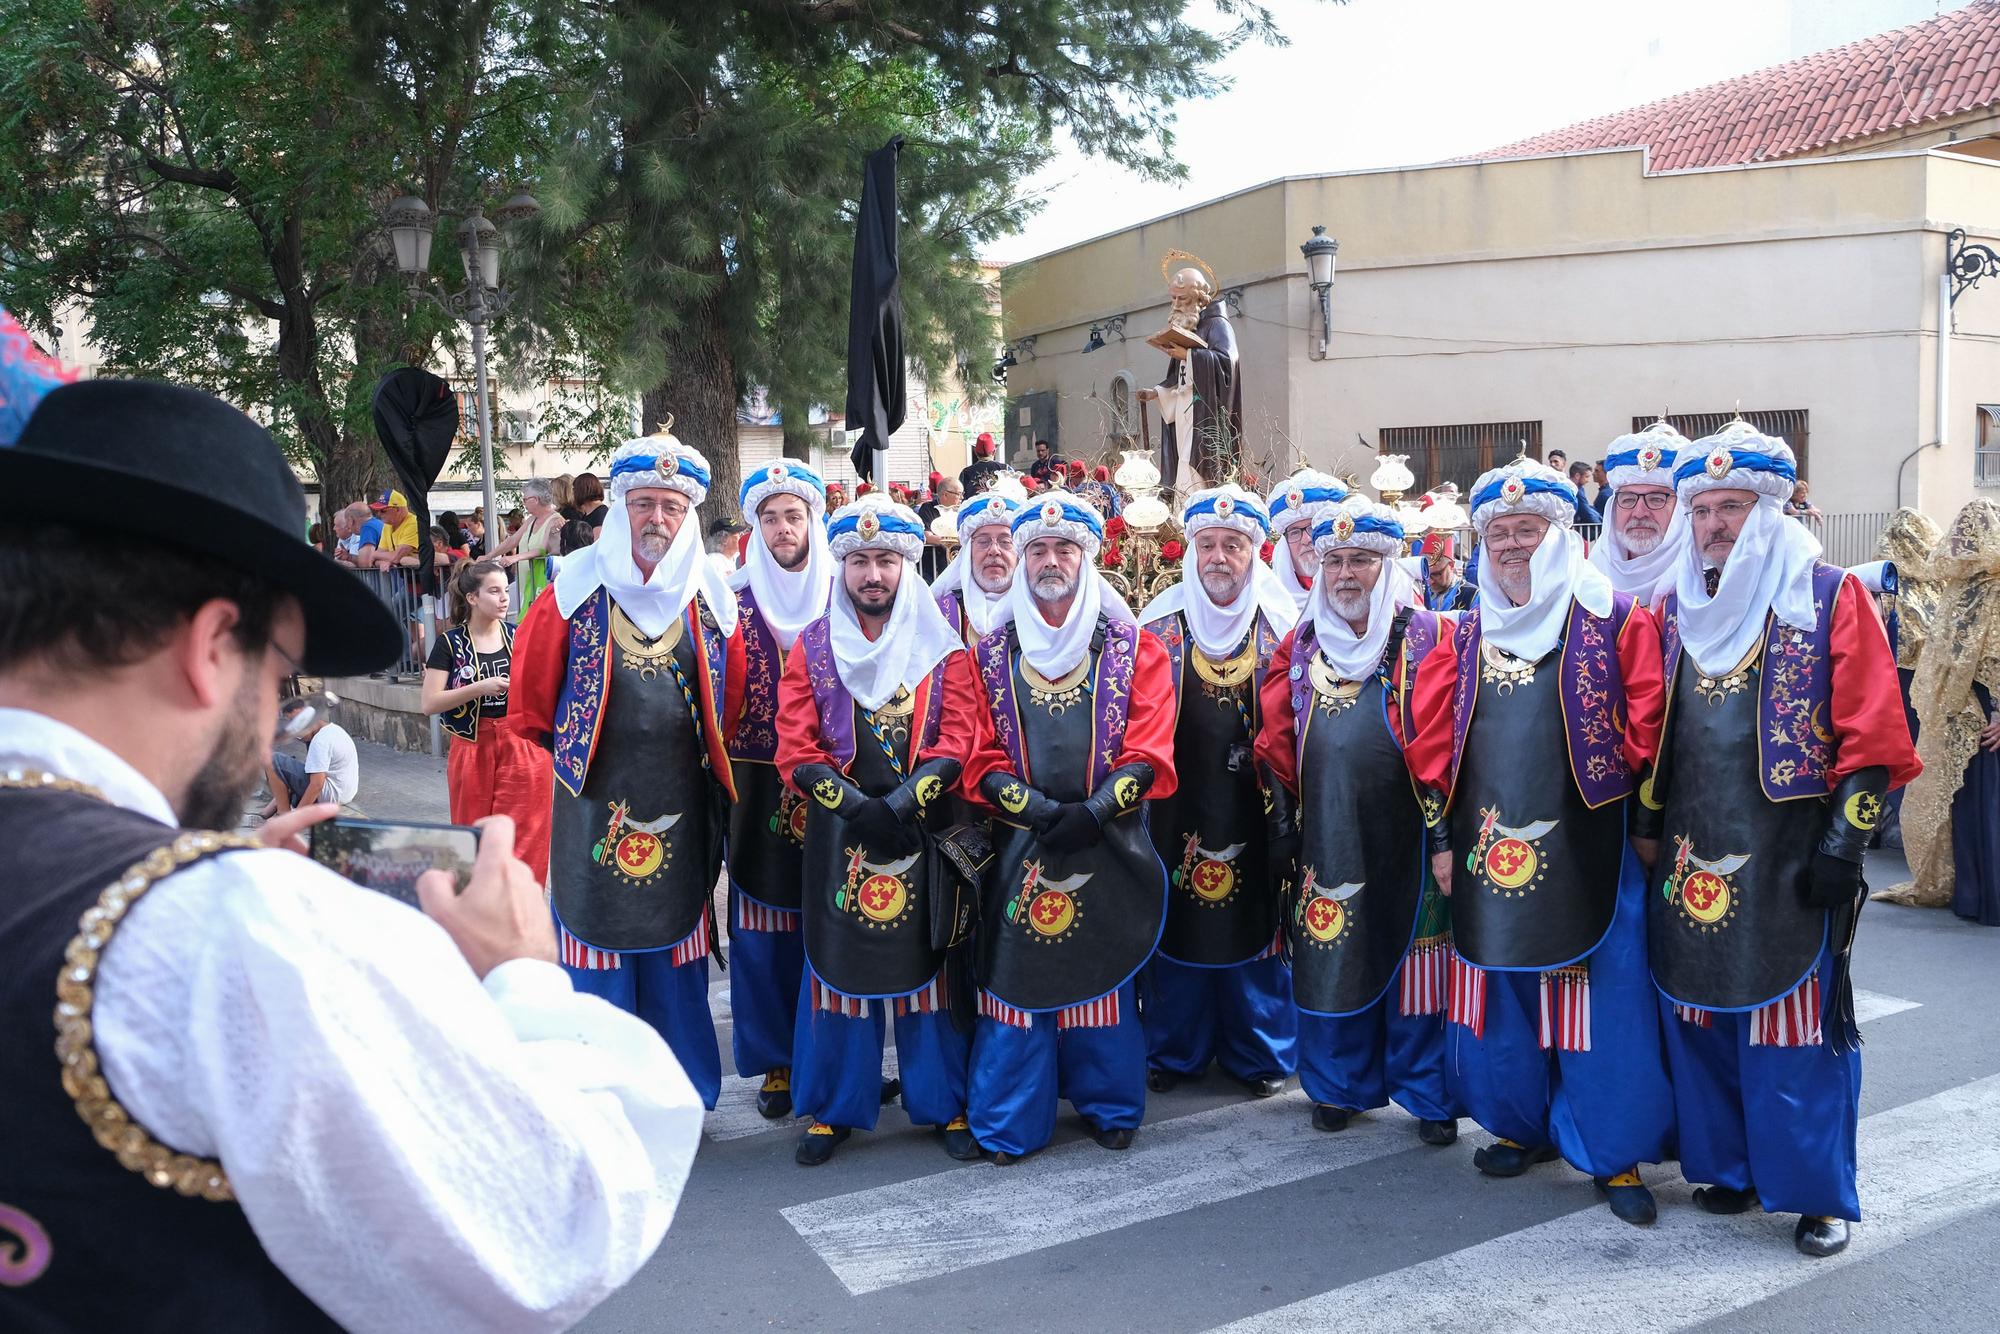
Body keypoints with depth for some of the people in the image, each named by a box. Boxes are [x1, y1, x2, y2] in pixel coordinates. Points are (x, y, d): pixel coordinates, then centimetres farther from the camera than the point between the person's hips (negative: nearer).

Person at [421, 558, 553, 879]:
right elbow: (429, 703, -7)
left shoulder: (520, 636, 5)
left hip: (522, 747, 1)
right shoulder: (450, 644, -1)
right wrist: (480, 688, -16)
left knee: (524, 838, -1)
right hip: (473, 749, -1)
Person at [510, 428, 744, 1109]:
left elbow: (729, 701, 13)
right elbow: (531, 692, 5)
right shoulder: (577, 586, -3)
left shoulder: (711, 598, 3)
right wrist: (574, 745, 9)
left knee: (676, 950, 11)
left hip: (681, 811, 2)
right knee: (598, 950, 5)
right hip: (595, 809, -2)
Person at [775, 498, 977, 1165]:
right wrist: (858, 807, -16)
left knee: (927, 963, 6)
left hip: (921, 829, 0)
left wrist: (901, 804, -18)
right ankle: (834, 1107, 20)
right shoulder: (813, 648, 3)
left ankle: (944, 1104, 19)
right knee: (840, 964, 6)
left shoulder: (942, 646, 2)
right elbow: (797, 753, -2)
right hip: (840, 833, 1)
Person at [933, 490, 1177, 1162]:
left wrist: (1091, 813, -16)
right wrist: (1034, 807, -15)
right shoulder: (987, 653, 6)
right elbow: (971, 751, 0)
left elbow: (1150, 753, -4)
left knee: (1104, 974, 8)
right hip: (1018, 846, 1)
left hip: (1107, 846, 0)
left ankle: (1110, 1105, 26)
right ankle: (1009, 1124, 15)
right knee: (1016, 973, 2)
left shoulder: (1134, 648, 3)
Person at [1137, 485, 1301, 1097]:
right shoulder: (1159, 624, 2)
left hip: (1253, 809, 0)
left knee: (1256, 925, 7)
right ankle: (1174, 1052, 24)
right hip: (1177, 806, 0)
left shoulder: (1281, 626, 1)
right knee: (1177, 928, 8)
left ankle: (1261, 1054, 24)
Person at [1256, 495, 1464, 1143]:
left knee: (1415, 961, 4)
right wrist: (1282, 824, 5)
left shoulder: (1427, 637, -1)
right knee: (1332, 961, 10)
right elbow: (1276, 743, 10)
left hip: (1404, 837, -3)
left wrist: (1445, 831, -9)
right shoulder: (1301, 645, 10)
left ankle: (1429, 1095, 19)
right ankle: (1342, 1084, 27)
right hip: (1325, 838, 3)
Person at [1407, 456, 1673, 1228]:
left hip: (1586, 848, -4)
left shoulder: (1615, 620, -2)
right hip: (1489, 849, 4)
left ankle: (1617, 1153, 14)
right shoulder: (1467, 632, 10)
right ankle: (1526, 1126, 30)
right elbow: (1434, 744, 9)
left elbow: (1647, 734, -4)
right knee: (1502, 995, 12)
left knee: (1602, 1000, 0)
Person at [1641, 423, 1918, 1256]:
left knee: (1797, 1026, -1)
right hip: (1694, 857, 5)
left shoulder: (1830, 597, -3)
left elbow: (1870, 733, -7)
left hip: (1787, 858, -5)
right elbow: (1650, 727, 16)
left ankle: (1818, 1193, 13)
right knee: (1700, 1013, 11)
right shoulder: (1675, 607, 11)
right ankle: (1730, 1165, 27)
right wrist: (1646, 822, 12)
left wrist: (1844, 842, -12)